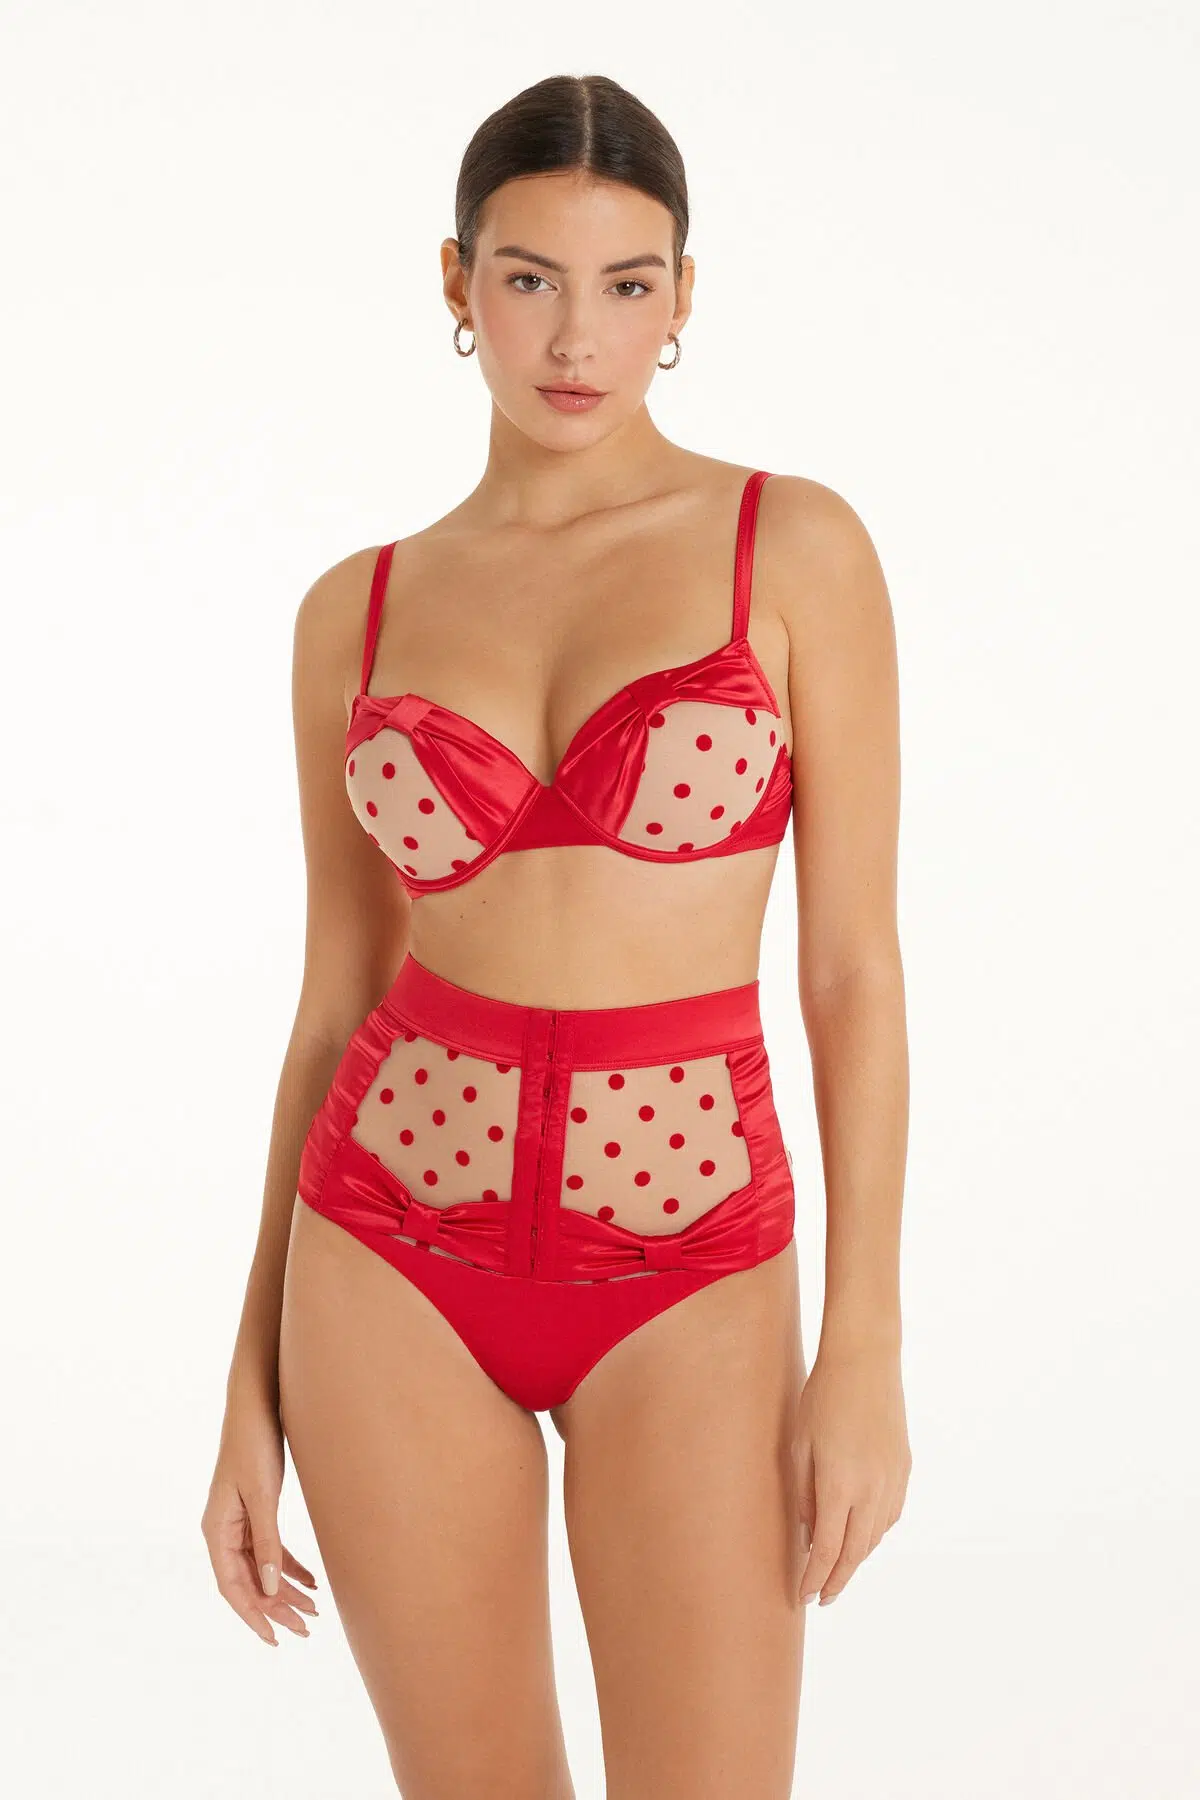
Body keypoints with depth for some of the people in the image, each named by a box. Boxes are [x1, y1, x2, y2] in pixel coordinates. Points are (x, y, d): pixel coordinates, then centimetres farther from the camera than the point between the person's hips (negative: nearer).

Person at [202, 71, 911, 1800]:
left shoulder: (796, 547, -3)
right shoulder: (358, 614, 4)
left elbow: (855, 963, -4)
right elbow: (336, 1002, 8)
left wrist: (866, 1348, -9)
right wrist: (255, 1383, 7)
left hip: (684, 1276, -2)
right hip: (401, 1255, 2)